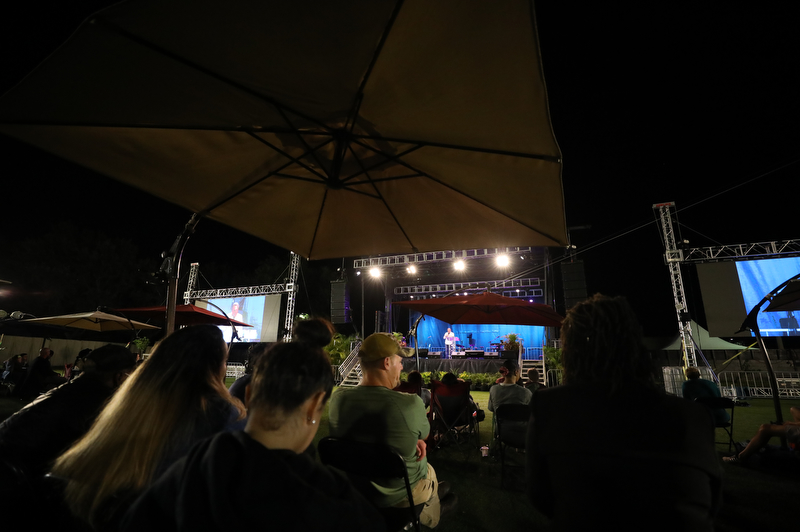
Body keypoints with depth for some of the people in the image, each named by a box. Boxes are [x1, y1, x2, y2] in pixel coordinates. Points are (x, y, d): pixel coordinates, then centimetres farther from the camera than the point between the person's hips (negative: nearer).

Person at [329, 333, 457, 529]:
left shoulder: (339, 398, -20)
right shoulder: (411, 403, -33)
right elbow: (423, 435, -10)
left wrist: (412, 441, -10)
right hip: (401, 493, -3)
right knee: (428, 470, 32)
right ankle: (430, 516, 56)